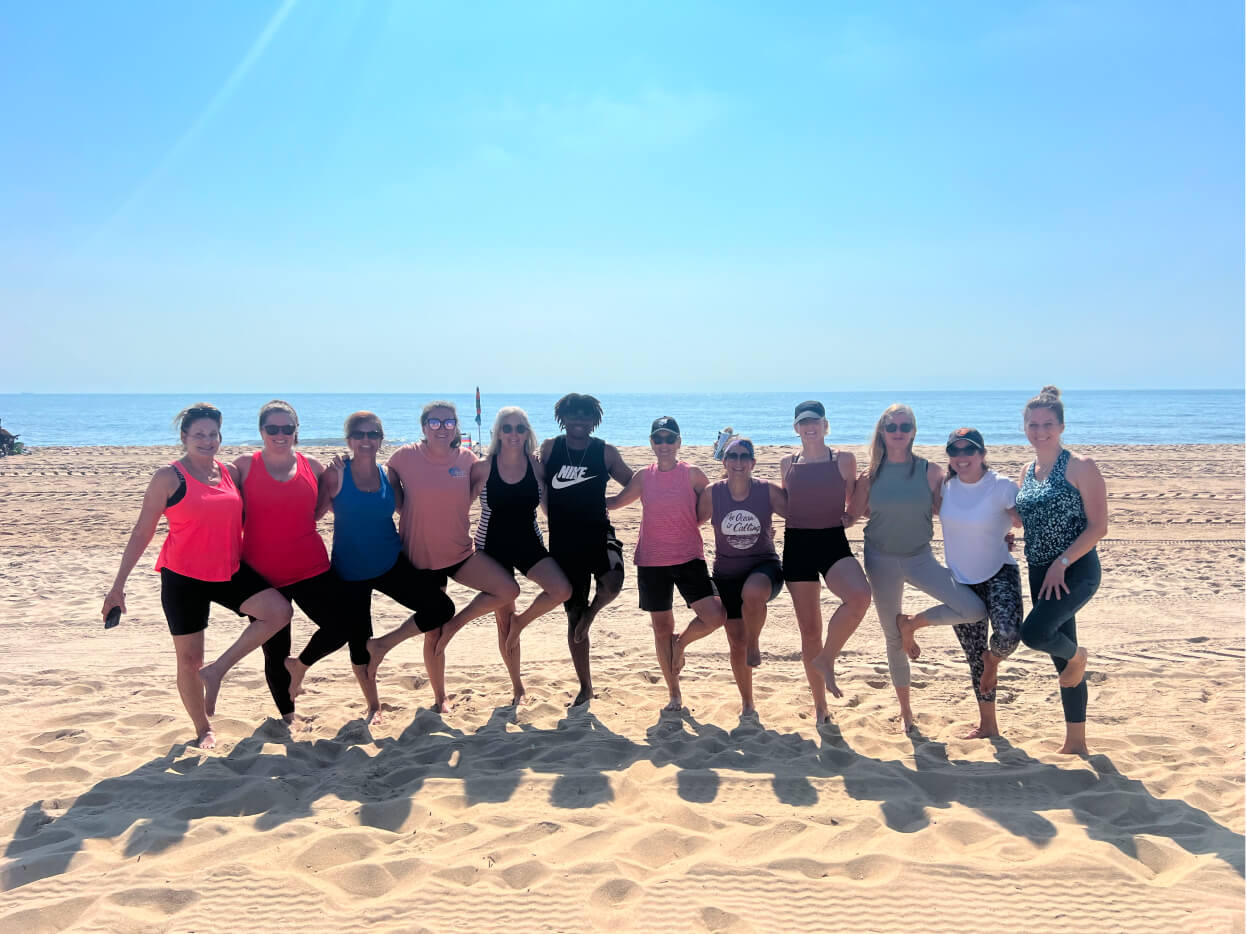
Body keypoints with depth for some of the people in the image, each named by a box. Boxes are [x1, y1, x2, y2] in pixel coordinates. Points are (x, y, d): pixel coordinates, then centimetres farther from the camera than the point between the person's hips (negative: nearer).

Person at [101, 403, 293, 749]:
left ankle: (216, 670, -2)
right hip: (183, 578, -4)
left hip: (229, 571, 4)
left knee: (278, 610, -17)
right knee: (189, 658, 5)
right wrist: (118, 586, -6)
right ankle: (204, 731, 25)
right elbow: (142, 532, -5)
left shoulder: (230, 472, 5)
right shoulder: (169, 478, -8)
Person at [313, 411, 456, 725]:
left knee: (441, 608, -8)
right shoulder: (336, 474, -8)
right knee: (359, 641, 8)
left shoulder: (387, 475, 1)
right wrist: (335, 481, -16)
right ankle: (374, 707, 31)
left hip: (392, 564, 3)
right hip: (350, 572, -3)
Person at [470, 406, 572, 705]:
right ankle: (517, 687, 26)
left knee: (561, 590, -26)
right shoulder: (483, 467, -10)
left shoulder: (536, 465, -6)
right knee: (503, 619, 7)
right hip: (492, 548, -1)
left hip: (528, 544, 1)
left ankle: (521, 621, 5)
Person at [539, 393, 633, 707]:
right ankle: (585, 687, 25)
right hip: (563, 542, 2)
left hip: (599, 533, -1)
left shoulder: (606, 452, -1)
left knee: (611, 584, -33)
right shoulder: (549, 449, 2)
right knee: (573, 615, 8)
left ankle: (590, 613, 5)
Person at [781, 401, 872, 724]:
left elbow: (854, 501, 13)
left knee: (860, 596, -34)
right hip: (797, 544, 2)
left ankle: (825, 659, -11)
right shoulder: (787, 464, 10)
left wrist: (851, 516, -4)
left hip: (834, 542, -1)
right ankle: (820, 705, 20)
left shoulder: (844, 460, 4)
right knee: (809, 629, 4)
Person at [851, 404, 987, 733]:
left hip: (920, 557, 0)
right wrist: (860, 489, -3)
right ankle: (905, 710, 28)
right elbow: (855, 514, 6)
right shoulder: (871, 474, -3)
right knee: (893, 639, 9)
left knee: (974, 610, -18)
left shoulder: (930, 471, -6)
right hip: (881, 560, 0)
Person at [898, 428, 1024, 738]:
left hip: (999, 574, -4)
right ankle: (987, 724, 31)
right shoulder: (944, 487, -2)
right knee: (974, 656, 12)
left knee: (1008, 635, -31)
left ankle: (993, 660, 8)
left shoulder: (1002, 487, -14)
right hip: (961, 581, 4)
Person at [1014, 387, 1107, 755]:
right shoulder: (1028, 472, 11)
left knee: (1034, 632, -24)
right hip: (1040, 573, 7)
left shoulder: (1079, 466, -9)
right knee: (1062, 660, 12)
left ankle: (1077, 655, 10)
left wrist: (1061, 564, -19)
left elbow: (1098, 526, -13)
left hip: (1076, 571, -7)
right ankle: (1076, 742, 22)